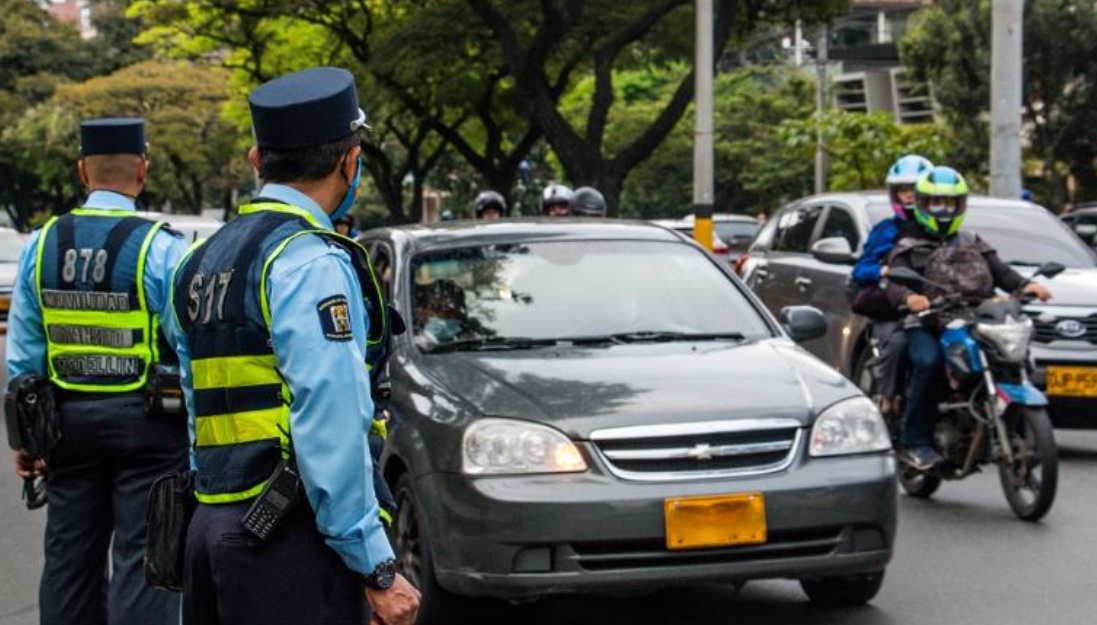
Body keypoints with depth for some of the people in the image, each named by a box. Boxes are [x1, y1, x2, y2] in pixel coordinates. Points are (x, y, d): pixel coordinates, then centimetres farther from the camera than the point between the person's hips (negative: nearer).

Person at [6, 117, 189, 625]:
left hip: (69, 420, 4)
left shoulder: (41, 245, 2)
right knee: (140, 562, -1)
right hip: (146, 421, -4)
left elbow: (23, 354, 5)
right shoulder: (161, 249, -12)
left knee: (69, 559, 14)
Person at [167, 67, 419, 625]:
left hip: (209, 525, 8)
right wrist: (377, 568, -15)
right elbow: (331, 432, -18)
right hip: (287, 538, -8)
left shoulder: (199, 264, 16)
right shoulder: (312, 263, -11)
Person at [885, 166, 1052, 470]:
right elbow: (893, 282, -1)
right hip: (926, 325, -3)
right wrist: (908, 297, -25)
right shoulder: (908, 247, 15)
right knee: (928, 361, -34)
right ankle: (916, 441, -27)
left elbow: (1000, 271, 16)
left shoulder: (974, 245, 28)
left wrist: (1025, 285, -6)